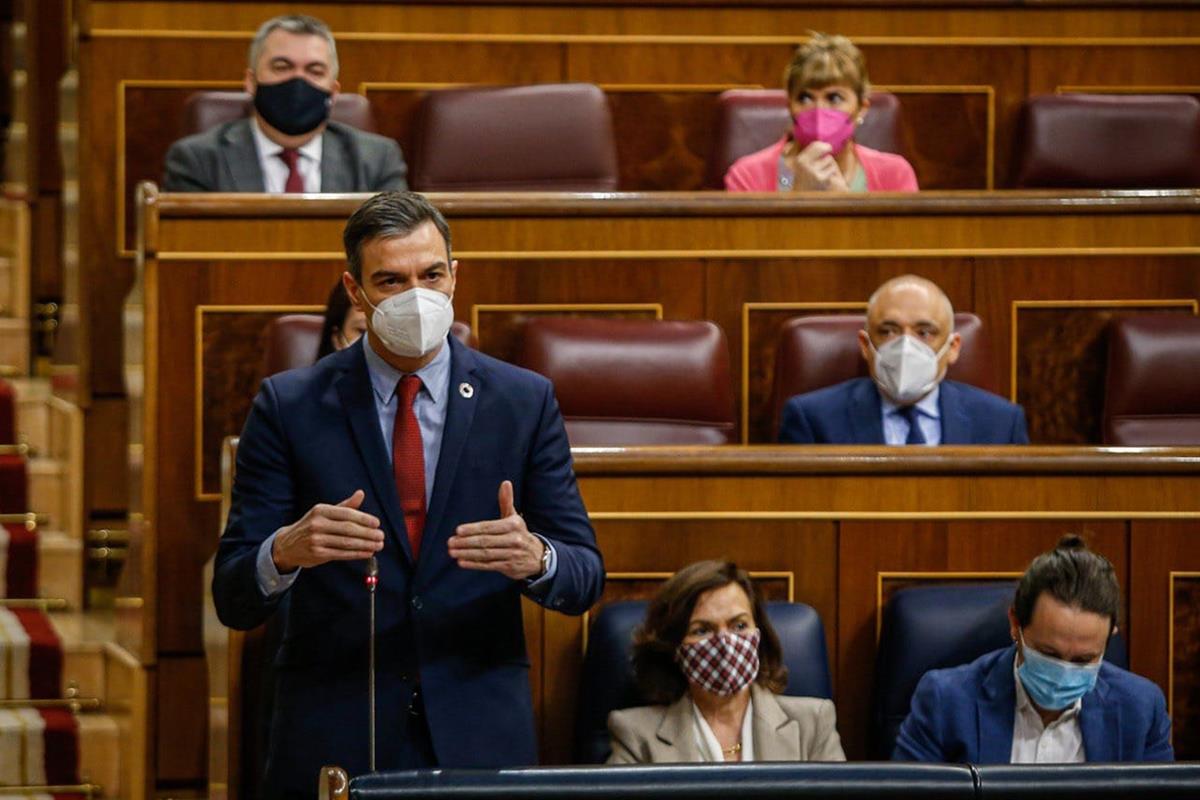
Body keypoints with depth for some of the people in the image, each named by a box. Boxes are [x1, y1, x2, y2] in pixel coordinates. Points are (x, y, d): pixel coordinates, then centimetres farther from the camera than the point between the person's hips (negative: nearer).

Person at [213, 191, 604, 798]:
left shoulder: (524, 401, 5)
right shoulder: (290, 406, 1)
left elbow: (585, 577, 4)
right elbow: (234, 601, -3)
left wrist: (535, 558, -20)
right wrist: (285, 551, -25)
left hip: (480, 740, 1)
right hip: (332, 746, -1)